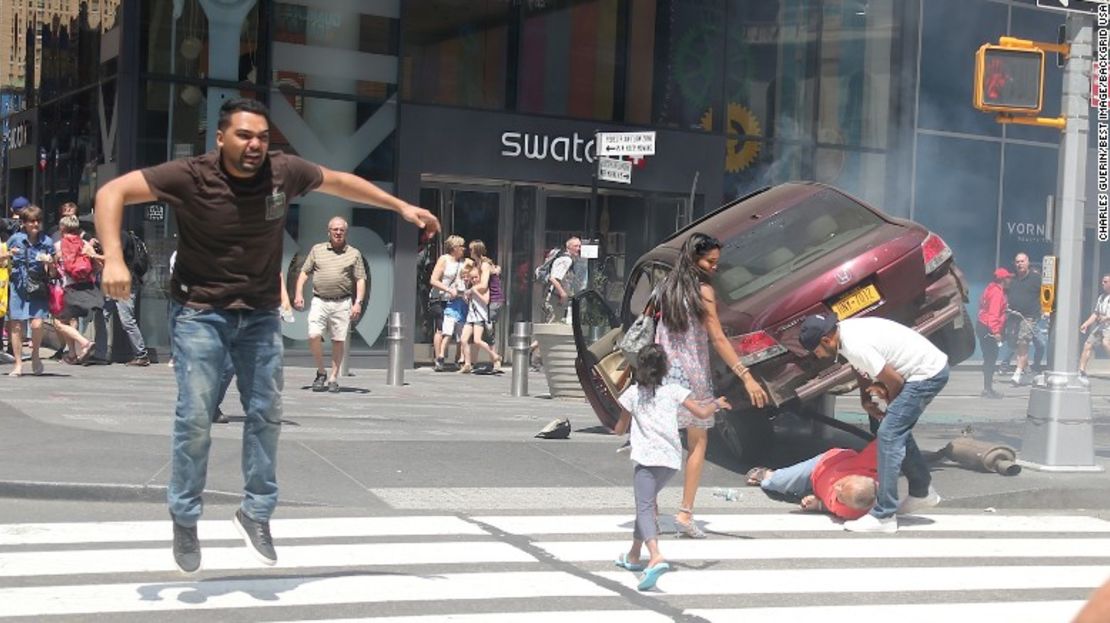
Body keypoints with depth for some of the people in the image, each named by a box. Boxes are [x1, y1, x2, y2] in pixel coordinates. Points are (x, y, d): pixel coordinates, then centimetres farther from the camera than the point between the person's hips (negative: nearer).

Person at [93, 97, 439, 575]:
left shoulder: (284, 172, -11)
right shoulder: (191, 176, -20)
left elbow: (339, 182, 8)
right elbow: (112, 192, -22)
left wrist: (401, 206, 10)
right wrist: (113, 259, -36)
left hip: (260, 314, 4)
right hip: (200, 312, -4)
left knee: (266, 414, 5)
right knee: (195, 419, -7)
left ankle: (256, 512, 20)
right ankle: (184, 521, 10)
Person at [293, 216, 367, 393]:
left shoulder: (354, 254, 9)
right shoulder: (317, 250, 13)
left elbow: (360, 280, 6)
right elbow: (304, 272, 13)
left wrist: (358, 302, -6)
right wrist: (298, 294, 1)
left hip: (342, 303, 0)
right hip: (319, 301, 0)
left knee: (338, 341, -1)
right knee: (314, 336, -14)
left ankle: (333, 378, 10)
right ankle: (321, 372, 5)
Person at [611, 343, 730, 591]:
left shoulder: (632, 394, 5)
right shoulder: (674, 389, 7)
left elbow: (620, 429, 14)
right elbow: (702, 413, 2)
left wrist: (626, 420, 37)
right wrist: (716, 403, 22)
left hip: (647, 457, -4)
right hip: (672, 458, 4)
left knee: (645, 508, -14)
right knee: (647, 503, 23)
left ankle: (655, 557, -39)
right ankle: (634, 555, 32)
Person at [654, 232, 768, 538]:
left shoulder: (668, 286, 6)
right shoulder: (703, 290, -11)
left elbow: (658, 334, 10)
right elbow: (718, 340, -16)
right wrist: (746, 377, -18)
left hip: (665, 372, 5)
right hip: (693, 374, -5)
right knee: (698, 444, 7)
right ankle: (685, 513, 2)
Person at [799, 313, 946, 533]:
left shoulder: (855, 346, -26)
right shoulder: (845, 330, 3)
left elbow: (895, 381, -18)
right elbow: (863, 371, 18)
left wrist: (890, 408, 0)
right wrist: (866, 400, 4)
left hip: (927, 374, -10)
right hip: (934, 368, 10)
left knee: (889, 435, -12)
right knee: (899, 431, 21)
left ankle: (883, 516, -11)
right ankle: (922, 492, 36)